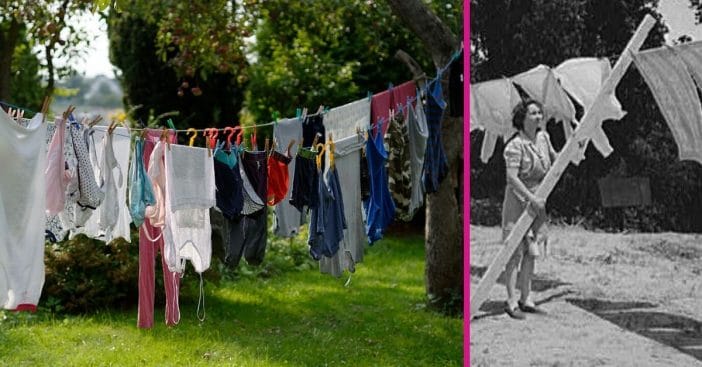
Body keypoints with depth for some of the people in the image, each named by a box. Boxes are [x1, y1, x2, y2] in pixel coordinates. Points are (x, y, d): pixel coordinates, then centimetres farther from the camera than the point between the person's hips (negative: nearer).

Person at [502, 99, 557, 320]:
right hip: (518, 201, -7)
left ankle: (525, 299, 17)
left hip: (537, 201, 7)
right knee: (515, 252, -6)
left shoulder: (543, 138, 6)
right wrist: (531, 199, -31)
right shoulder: (515, 146, -18)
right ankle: (511, 301, -2)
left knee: (531, 252, 10)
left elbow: (554, 159, 25)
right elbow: (512, 177, -26)